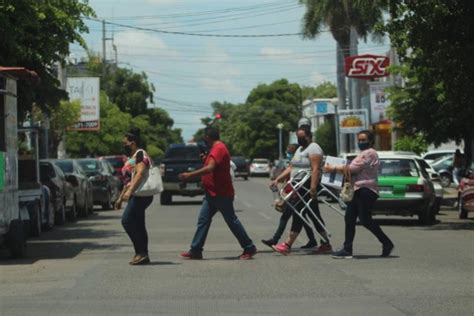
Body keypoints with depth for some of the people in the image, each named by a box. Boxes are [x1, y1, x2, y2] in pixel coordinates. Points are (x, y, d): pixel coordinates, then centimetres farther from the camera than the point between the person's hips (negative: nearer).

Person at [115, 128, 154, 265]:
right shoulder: (131, 157, 23)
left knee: (127, 221, -16)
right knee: (138, 225, 7)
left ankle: (141, 252, -15)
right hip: (137, 195, 10)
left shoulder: (140, 154, -9)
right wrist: (120, 198, 27)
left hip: (141, 195, -10)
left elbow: (140, 173, -24)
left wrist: (129, 191, -34)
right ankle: (142, 254, 7)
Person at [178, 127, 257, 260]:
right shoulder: (217, 148, 15)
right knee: (203, 220, 5)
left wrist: (190, 175, -30)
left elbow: (210, 168, -32)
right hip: (212, 194, 10)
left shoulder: (218, 149, -19)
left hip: (221, 194, -10)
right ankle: (195, 251, 4)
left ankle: (249, 248, 8)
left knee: (232, 221, -2)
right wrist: (205, 159, 13)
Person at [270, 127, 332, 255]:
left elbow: (315, 169, -20)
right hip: (299, 186, 10)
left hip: (308, 186, -10)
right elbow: (291, 168, 22)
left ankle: (288, 245, -11)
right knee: (314, 216, 9)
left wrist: (313, 187, -29)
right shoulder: (300, 149, 22)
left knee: (298, 213, -10)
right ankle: (326, 244, 12)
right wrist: (278, 179, 12)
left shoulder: (313, 148, -9)